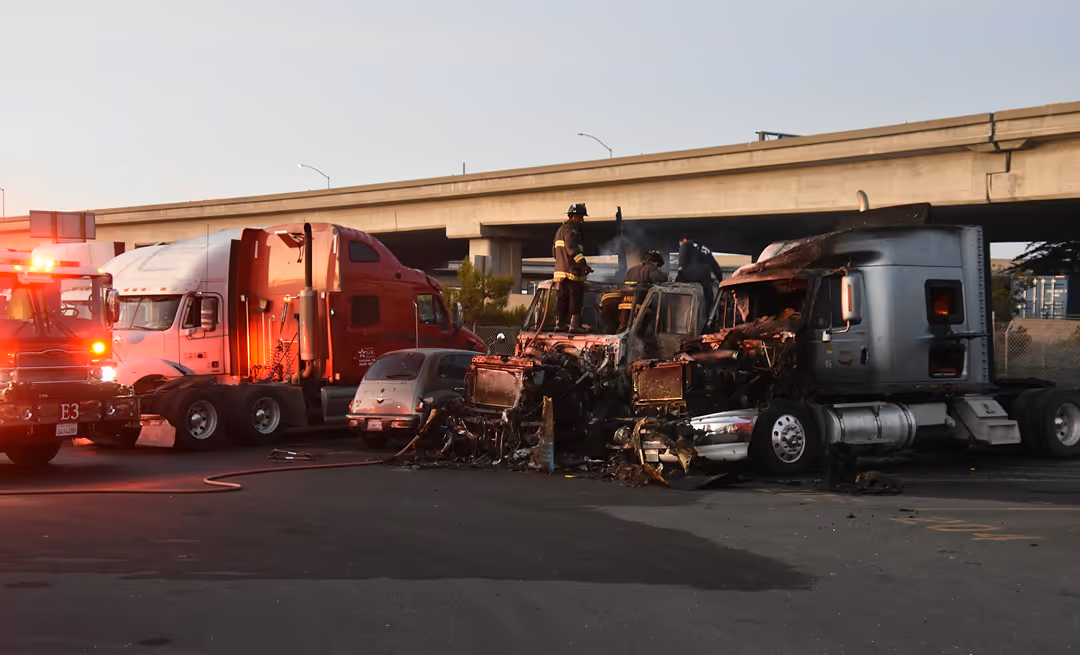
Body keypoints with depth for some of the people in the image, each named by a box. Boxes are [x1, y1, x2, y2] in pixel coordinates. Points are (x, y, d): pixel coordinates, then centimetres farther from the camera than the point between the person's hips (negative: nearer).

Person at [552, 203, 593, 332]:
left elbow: (554, 251, 32)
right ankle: (574, 324, -13)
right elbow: (572, 248, -26)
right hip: (572, 271, -10)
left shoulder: (560, 230, 23)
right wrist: (583, 263, -32)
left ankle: (559, 323, 14)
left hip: (560, 270, 10)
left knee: (562, 298, 12)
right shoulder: (571, 230, -10)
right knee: (575, 298, -8)